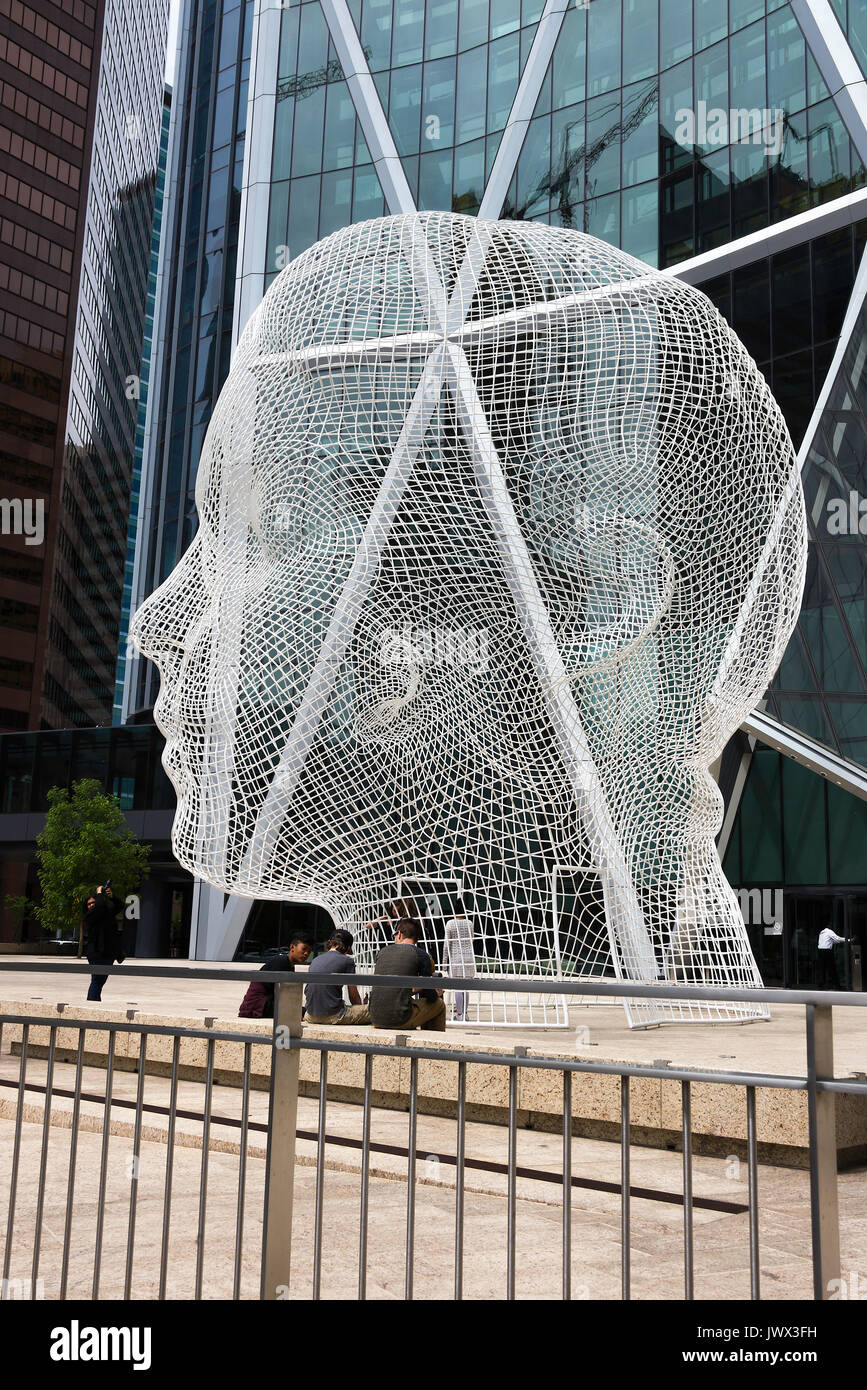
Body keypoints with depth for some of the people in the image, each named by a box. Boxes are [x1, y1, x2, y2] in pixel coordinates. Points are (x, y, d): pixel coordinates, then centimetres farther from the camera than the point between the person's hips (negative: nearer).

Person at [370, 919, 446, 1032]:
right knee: (439, 1004, 18)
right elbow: (429, 996, 0)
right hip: (399, 1020, -5)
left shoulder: (383, 951, 12)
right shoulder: (420, 954, -1)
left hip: (376, 1019, 5)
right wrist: (436, 993, 24)